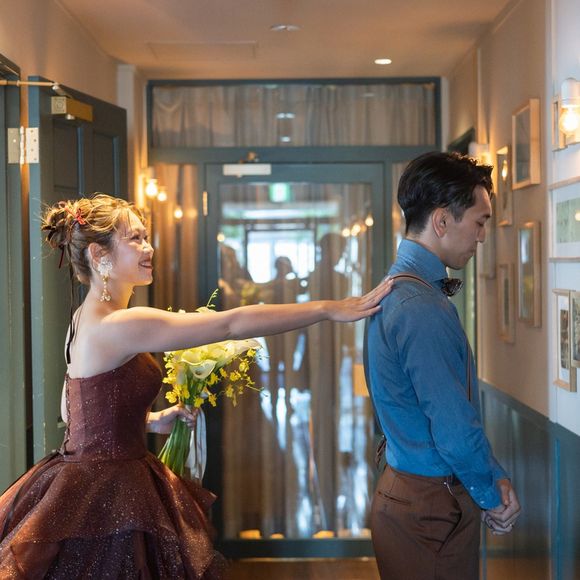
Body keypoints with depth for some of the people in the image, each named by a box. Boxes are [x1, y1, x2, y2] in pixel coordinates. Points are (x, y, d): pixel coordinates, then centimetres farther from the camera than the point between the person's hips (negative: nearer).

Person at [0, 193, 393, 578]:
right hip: (108, 493, -9)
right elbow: (233, 324, -25)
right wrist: (329, 309, -22)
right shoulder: (120, 325, -21)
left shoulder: (86, 318, 9)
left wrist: (151, 421, 8)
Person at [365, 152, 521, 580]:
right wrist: (491, 495, -8)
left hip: (411, 492, 9)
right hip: (433, 508, -9)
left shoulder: (401, 290, 8)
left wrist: (494, 476, 6)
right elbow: (455, 431, -24)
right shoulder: (422, 311, -24)